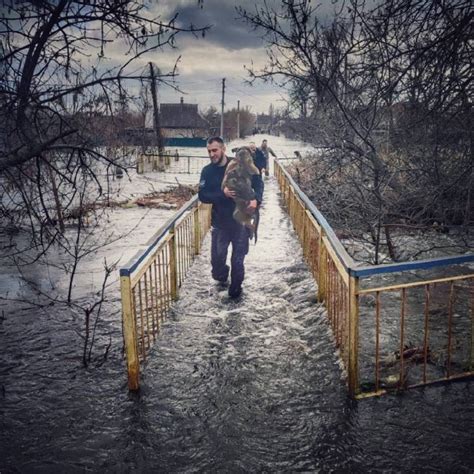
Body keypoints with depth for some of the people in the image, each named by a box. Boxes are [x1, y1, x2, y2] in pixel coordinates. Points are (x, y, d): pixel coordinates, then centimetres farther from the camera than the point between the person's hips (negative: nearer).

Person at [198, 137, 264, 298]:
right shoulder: (207, 171, -4)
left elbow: (257, 181, -4)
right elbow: (202, 196, -10)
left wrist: (256, 199, -23)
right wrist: (222, 193, -25)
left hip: (241, 219, -1)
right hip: (220, 221, 1)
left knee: (238, 258, 7)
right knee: (217, 257, 8)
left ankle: (235, 288, 26)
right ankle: (221, 277, 39)